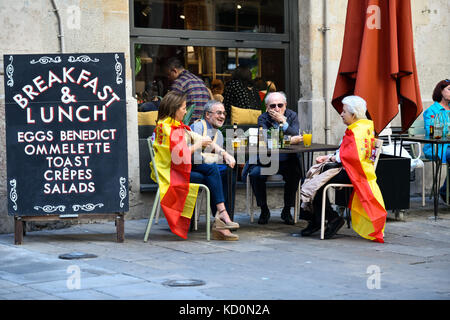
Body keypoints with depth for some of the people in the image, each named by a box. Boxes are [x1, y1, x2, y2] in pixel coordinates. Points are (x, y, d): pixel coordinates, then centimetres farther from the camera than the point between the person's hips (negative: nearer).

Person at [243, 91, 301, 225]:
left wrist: (283, 121, -20)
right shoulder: (263, 118, -1)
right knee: (255, 174, -28)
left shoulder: (292, 116, 2)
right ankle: (264, 210, -7)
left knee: (294, 174, -30)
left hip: (287, 161, 0)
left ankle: (287, 211, -9)